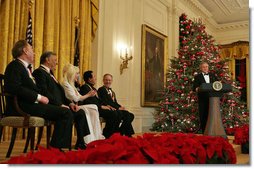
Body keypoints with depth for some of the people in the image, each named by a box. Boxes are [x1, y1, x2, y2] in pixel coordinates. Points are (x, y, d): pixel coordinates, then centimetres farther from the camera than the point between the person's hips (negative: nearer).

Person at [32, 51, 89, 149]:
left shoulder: (49, 74, 25)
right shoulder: (39, 72, -6)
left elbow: (59, 93, 22)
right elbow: (44, 93, -19)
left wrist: (70, 103, 6)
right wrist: (60, 105, -20)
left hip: (57, 105, 10)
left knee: (80, 112, 1)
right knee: (67, 113, -32)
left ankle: (82, 143, 0)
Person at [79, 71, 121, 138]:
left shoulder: (94, 89, 25)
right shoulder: (84, 87, -5)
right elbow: (87, 101, -17)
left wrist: (106, 106, 2)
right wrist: (101, 106, -18)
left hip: (98, 108, 9)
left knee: (118, 114, -9)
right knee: (113, 114, -25)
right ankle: (106, 136, -15)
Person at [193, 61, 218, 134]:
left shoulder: (212, 75, 19)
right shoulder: (198, 77, 8)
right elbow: (194, 88, 0)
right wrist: (197, 89, -22)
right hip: (203, 100, -2)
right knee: (203, 116, -2)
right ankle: (204, 132, 5)